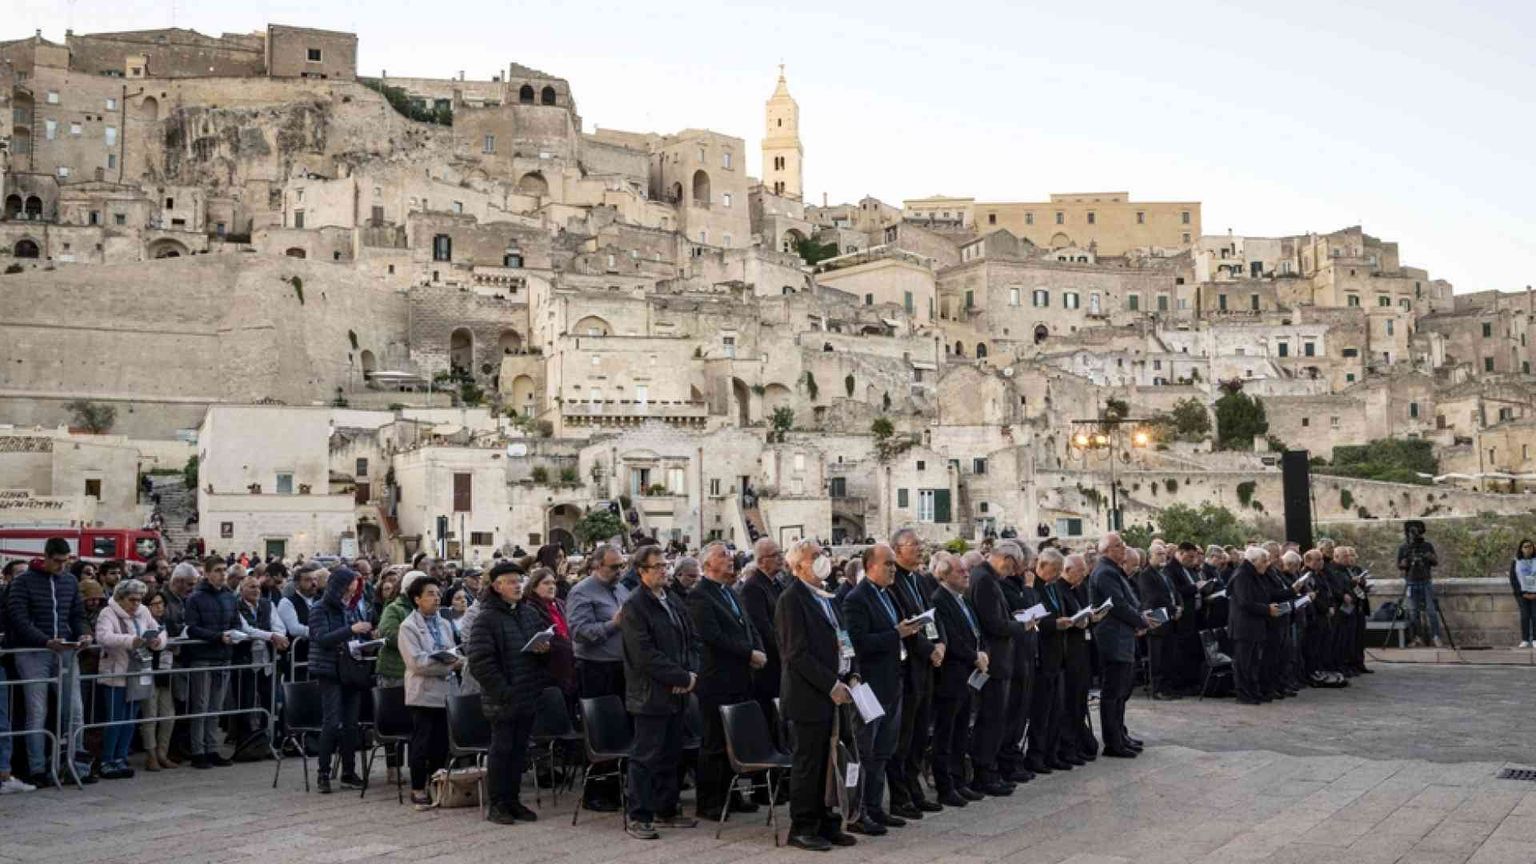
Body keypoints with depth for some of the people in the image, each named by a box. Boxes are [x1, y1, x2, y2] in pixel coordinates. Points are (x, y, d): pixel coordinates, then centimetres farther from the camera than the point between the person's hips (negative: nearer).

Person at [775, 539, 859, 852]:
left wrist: (852, 675, 6)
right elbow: (797, 653, -17)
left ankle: (826, 824, 19)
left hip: (833, 693, 8)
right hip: (809, 696, -8)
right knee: (808, 763, 1)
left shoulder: (825, 597, 15)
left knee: (829, 762, 10)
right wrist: (832, 685, -17)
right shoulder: (791, 599, -12)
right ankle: (801, 828, 11)